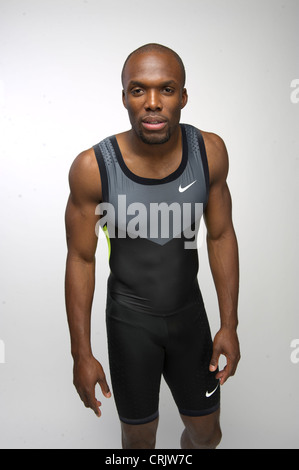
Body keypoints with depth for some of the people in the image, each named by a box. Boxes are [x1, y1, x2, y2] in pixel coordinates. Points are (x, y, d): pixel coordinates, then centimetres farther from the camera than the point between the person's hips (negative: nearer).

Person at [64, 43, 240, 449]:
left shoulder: (210, 151, -15)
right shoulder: (93, 167, -22)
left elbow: (221, 236, -4)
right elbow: (81, 259, -13)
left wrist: (230, 324, -3)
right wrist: (82, 354, -8)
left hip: (189, 312, 3)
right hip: (130, 320, -2)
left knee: (207, 434, 20)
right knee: (139, 438, 17)